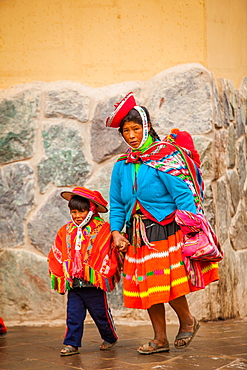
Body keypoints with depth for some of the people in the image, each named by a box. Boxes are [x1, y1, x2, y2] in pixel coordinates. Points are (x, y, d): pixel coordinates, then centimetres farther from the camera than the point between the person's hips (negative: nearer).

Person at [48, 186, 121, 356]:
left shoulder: (103, 229, -7)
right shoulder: (66, 231, 7)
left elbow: (109, 253, -8)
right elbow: (56, 255, 12)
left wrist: (103, 274, -10)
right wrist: (61, 274, 5)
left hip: (94, 284, -3)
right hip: (73, 284, 4)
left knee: (100, 313, 10)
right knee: (73, 315, 2)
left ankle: (110, 338, 30)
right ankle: (72, 344, 8)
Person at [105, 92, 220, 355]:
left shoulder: (165, 156, -8)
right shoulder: (122, 165, 9)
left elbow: (184, 195, -12)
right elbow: (117, 203, 15)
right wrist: (116, 232, 3)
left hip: (165, 231, -6)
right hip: (137, 236, 6)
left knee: (166, 283, -11)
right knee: (145, 286, 7)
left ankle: (187, 321, 16)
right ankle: (159, 340, 18)